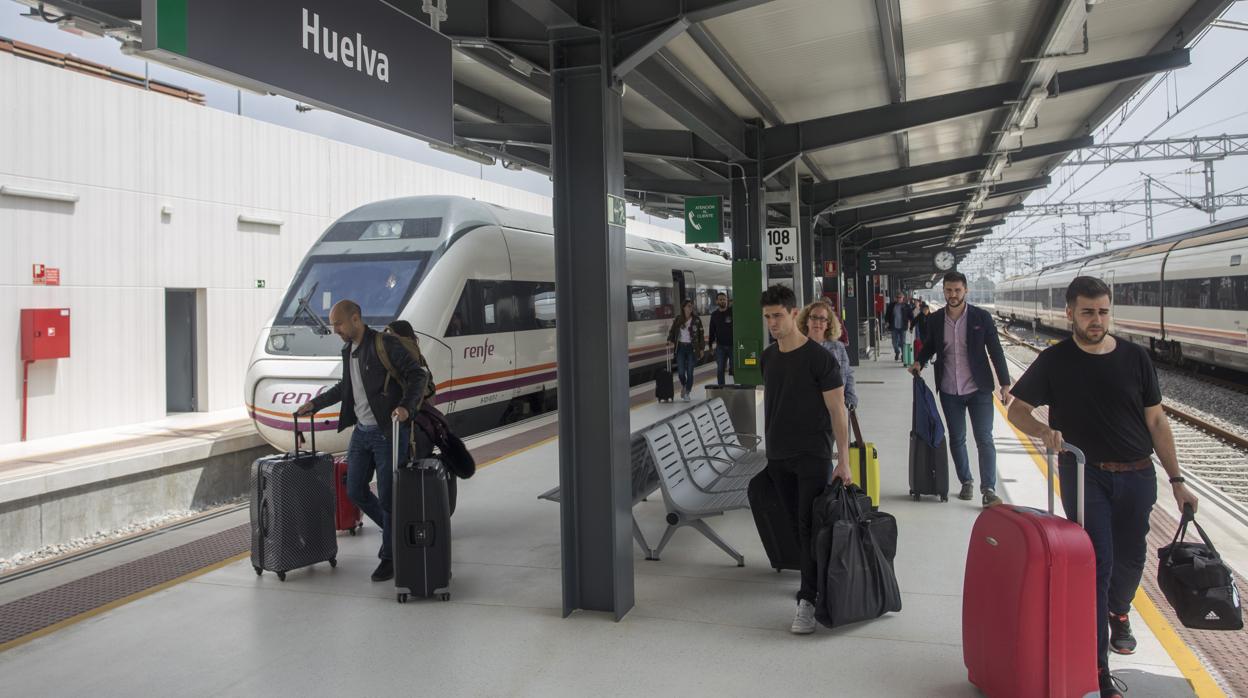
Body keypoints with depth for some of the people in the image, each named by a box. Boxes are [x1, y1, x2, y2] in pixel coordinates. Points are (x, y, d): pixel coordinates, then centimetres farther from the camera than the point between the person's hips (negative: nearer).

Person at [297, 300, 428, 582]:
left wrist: (406, 406, -30)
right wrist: (314, 404, 24)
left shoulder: (385, 344, -13)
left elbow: (418, 375, -16)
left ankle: (390, 557, 12)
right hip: (361, 431, 8)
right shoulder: (348, 350, 12)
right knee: (355, 491, 12)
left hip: (388, 432, -8)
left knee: (387, 496, -2)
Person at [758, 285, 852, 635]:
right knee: (795, 523, 10)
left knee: (809, 526, -8)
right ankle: (813, 581, 22)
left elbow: (837, 410, -10)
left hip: (812, 455, -6)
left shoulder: (819, 357, -12)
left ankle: (808, 600, -5)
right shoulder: (767, 357, 7)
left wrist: (843, 460, -12)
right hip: (778, 456, 6)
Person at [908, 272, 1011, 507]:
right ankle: (966, 482, 29)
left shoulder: (982, 317, -6)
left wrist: (1005, 383, -6)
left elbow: (995, 351, -3)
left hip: (978, 390, -3)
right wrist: (919, 362, -3)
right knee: (956, 439, 13)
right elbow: (930, 346, 17)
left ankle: (988, 489, 1)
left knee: (984, 439, -3)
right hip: (949, 392, 3)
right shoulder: (935, 320, 1)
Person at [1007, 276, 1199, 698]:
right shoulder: (1055, 361, -4)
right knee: (1097, 563, -7)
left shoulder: (1135, 358, 2)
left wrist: (1176, 480, 4)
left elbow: (1156, 420, 6)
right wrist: (1044, 431, -23)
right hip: (1084, 475, -3)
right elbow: (1017, 410, -1)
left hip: (1137, 476, 3)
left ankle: (1118, 613, 48)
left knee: (1131, 558, 16)